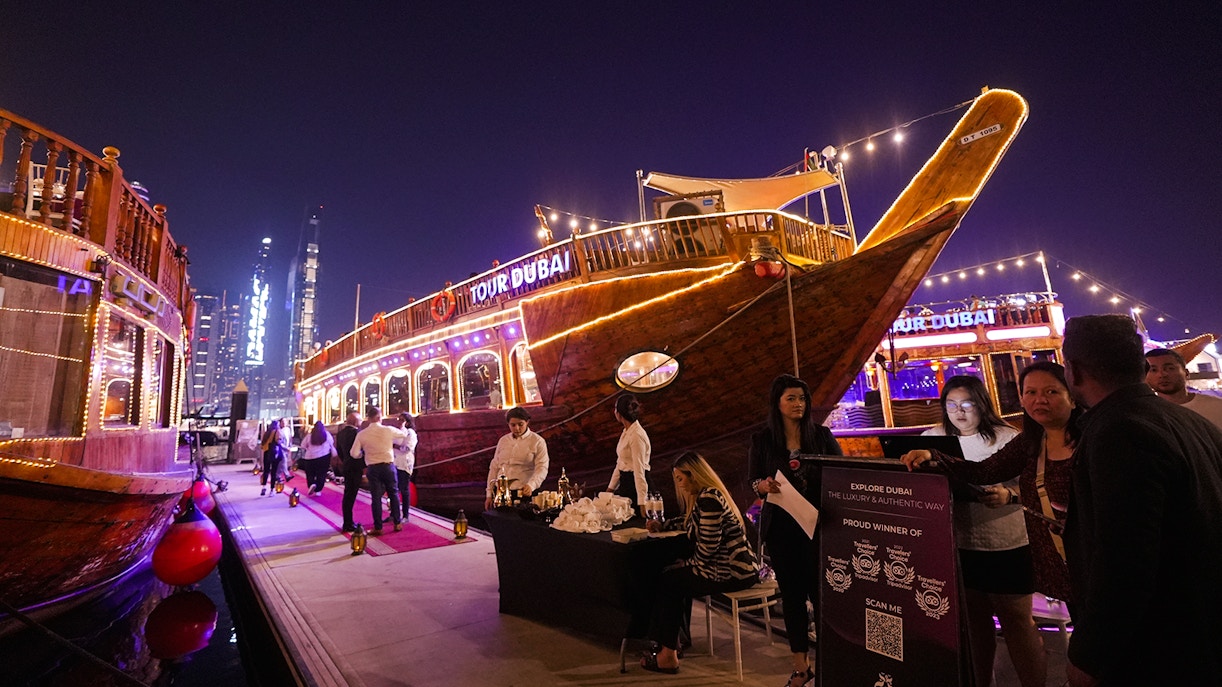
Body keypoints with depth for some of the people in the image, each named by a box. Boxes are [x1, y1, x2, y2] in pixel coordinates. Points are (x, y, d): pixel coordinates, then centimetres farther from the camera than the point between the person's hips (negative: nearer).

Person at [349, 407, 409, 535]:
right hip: (388, 466, 0)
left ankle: (378, 528, 11)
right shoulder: (388, 430, -7)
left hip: (372, 468, 1)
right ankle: (397, 523, 20)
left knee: (376, 497, 7)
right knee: (394, 494, 14)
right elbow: (404, 434, 11)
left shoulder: (361, 434, -5)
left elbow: (354, 453, -7)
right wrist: (402, 427, 32)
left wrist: (364, 452, 13)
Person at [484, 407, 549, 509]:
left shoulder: (537, 441, 2)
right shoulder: (503, 441, 15)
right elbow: (494, 467, 17)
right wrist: (489, 494, 12)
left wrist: (531, 485, -25)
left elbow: (542, 468, -7)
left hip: (523, 492, -3)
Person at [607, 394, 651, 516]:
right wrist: (611, 487, 16)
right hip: (626, 482, 9)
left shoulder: (636, 436, -21)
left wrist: (642, 503, -22)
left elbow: (639, 470, -23)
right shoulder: (626, 432, 9)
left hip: (636, 484, -9)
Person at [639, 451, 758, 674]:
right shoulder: (704, 496, 11)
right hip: (734, 566, 10)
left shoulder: (709, 499, -21)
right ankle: (671, 644, 25)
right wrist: (662, 525, 21)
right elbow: (690, 521, 30)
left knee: (666, 583, -1)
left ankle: (668, 656, 11)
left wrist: (687, 563, -6)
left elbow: (708, 546, -23)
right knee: (671, 575, 16)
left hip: (732, 572, -10)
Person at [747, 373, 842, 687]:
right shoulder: (762, 440, -2)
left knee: (820, 591, -2)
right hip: (780, 526, 1)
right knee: (791, 594, 10)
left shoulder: (822, 434, 0)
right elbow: (751, 481, 1)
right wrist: (764, 486, -21)